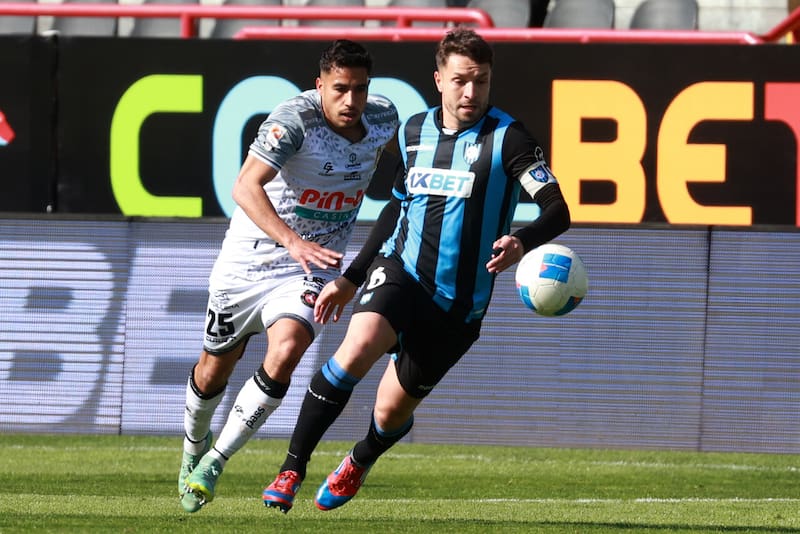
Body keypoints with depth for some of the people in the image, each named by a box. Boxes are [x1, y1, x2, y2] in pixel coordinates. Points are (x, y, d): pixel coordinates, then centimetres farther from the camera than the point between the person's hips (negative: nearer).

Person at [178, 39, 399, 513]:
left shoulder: (384, 118, -6)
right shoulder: (295, 118, -24)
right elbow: (246, 187, -36)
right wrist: (293, 242, -48)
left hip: (311, 269, 2)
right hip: (249, 257, -2)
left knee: (285, 352, -25)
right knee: (214, 369, 13)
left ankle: (215, 462, -12)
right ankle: (194, 446, 46)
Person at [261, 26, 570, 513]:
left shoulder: (508, 138, -9)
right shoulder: (414, 131, 7)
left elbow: (558, 210, -16)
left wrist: (522, 242, -39)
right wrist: (350, 279, 21)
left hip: (458, 303, -2)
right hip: (399, 270, 2)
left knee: (392, 411, 4)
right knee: (358, 348, -29)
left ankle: (359, 463, 42)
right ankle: (292, 470, -19)